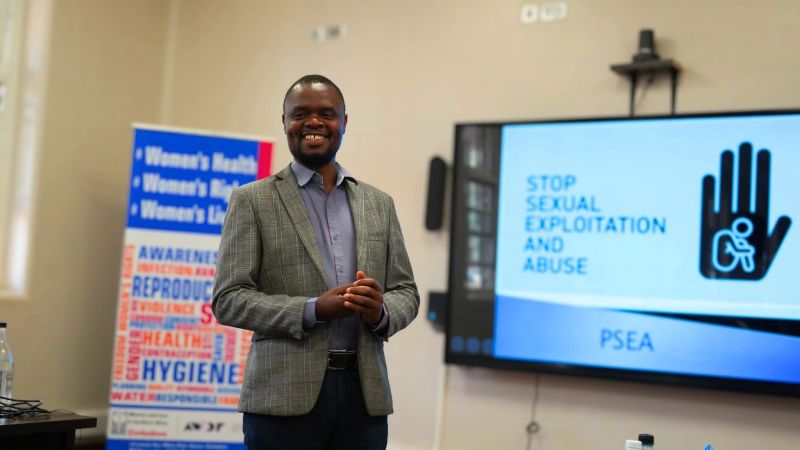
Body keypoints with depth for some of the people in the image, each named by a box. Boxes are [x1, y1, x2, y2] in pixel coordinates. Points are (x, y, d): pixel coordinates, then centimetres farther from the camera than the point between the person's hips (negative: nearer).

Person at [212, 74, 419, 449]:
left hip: (364, 392, 3)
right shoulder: (252, 201, 2)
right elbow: (228, 299, -4)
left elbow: (406, 292, 13)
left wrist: (380, 311, -10)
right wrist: (312, 309, -17)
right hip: (285, 395, -3)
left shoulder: (379, 204, 13)